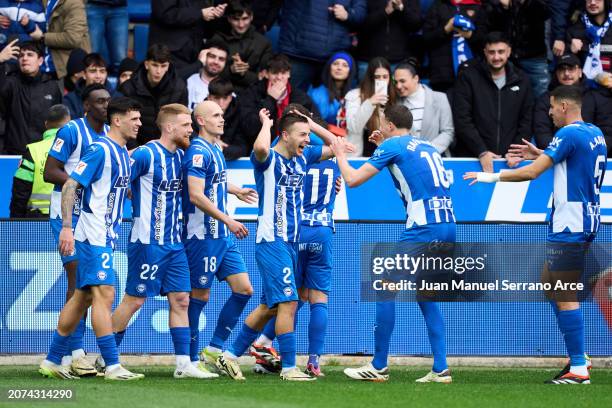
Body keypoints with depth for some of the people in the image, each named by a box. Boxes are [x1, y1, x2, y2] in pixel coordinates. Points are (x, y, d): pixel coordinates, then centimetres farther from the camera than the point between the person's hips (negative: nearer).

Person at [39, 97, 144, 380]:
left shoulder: (124, 153, 13)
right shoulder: (101, 150, -14)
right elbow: (70, 185, -17)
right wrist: (66, 227, -22)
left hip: (106, 238, 10)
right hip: (93, 236, -10)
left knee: (83, 297, 11)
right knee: (104, 294, -13)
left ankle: (52, 361, 17)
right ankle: (112, 366, -16)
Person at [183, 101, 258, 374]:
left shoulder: (215, 149, 14)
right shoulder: (198, 152, -15)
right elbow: (196, 195, -22)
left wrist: (236, 191, 41)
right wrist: (228, 221, -22)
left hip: (223, 236, 9)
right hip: (203, 236, -9)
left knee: (243, 289, 6)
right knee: (199, 296, -2)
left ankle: (214, 350, 13)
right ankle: (191, 360, 5)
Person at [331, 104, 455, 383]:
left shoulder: (393, 145, 0)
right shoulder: (427, 148, 22)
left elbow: (353, 179, 0)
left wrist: (340, 154, 18)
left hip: (423, 229, -8)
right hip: (448, 227, 8)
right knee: (425, 296, 15)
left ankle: (378, 367, 2)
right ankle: (440, 369, 6)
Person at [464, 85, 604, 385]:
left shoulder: (569, 134, -15)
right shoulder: (595, 134, 12)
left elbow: (532, 172, -18)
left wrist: (492, 177, -7)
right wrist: (541, 155, 21)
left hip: (569, 226, -10)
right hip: (587, 222, 10)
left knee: (565, 298, -7)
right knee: (549, 285, 18)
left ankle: (578, 370, -7)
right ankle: (578, 356, 17)